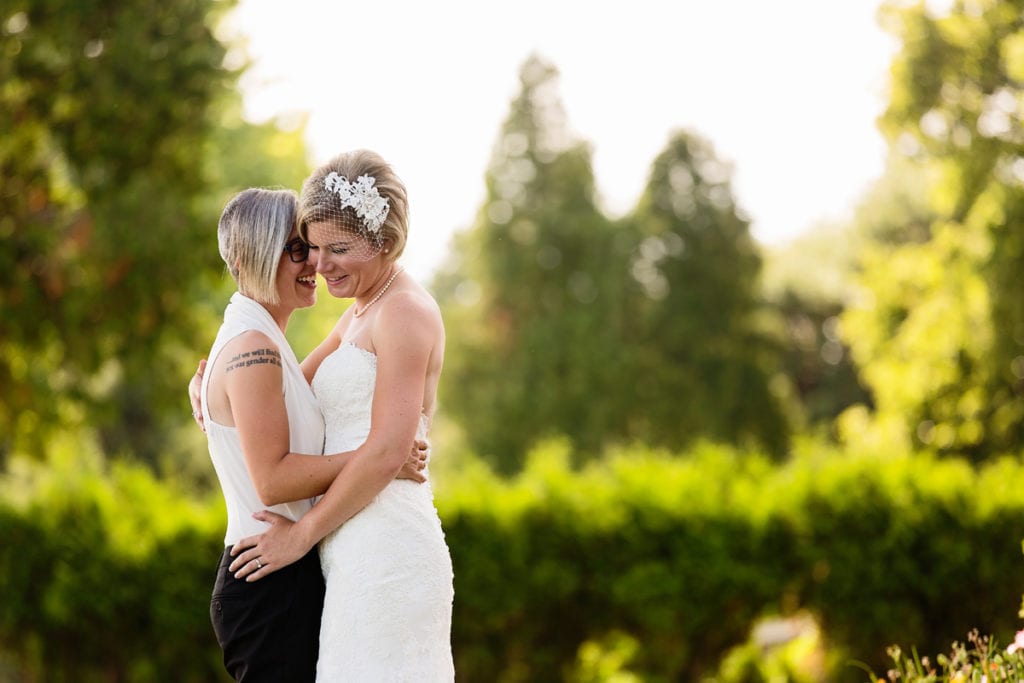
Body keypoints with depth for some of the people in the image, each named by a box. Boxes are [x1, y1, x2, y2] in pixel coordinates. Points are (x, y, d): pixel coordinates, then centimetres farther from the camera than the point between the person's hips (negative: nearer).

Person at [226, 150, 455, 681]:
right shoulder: (359, 315, 20)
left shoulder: (404, 311, -10)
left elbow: (386, 451, -17)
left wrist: (303, 534, -11)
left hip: (384, 552, -9)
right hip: (355, 554, 9)